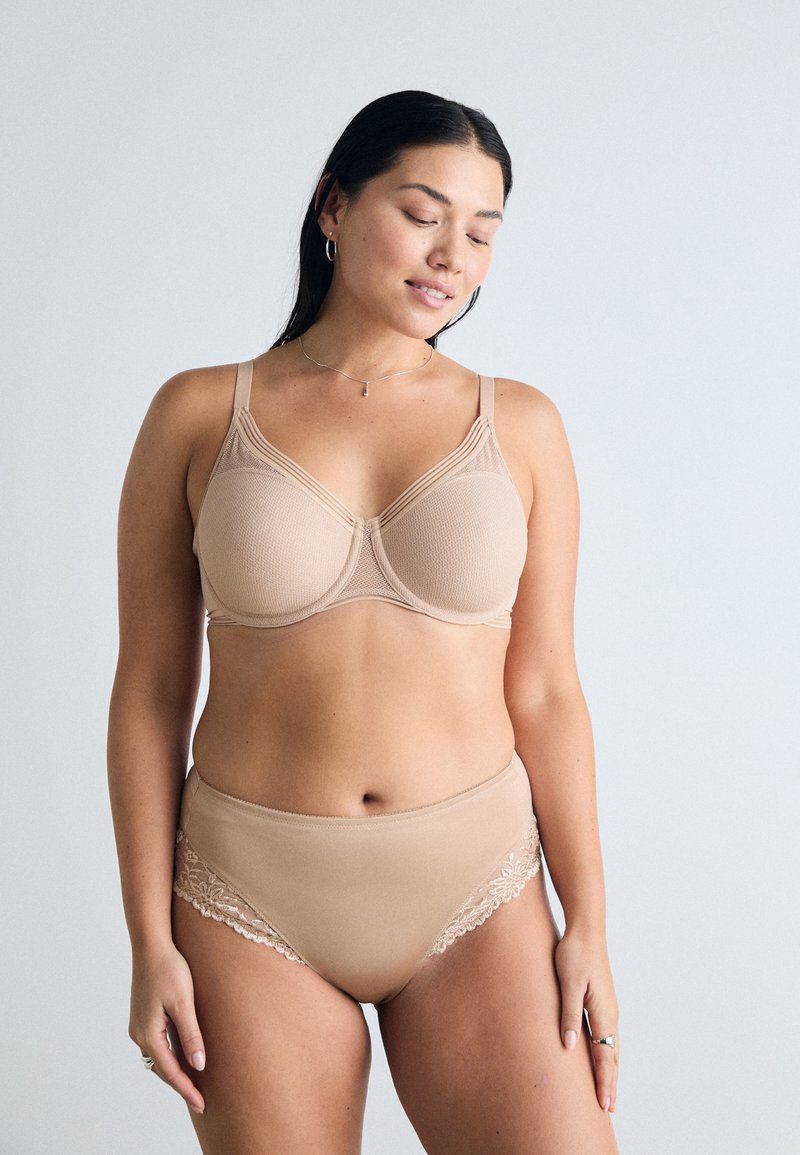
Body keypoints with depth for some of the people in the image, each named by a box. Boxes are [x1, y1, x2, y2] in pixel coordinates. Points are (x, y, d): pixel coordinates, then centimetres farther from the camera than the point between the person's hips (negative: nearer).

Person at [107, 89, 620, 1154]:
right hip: (254, 903, 0)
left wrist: (588, 924, 0)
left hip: (477, 891, 1)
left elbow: (545, 693, 2)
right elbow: (149, 691, 0)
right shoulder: (200, 415, -1)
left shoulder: (520, 427, 1)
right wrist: (151, 939, -2)